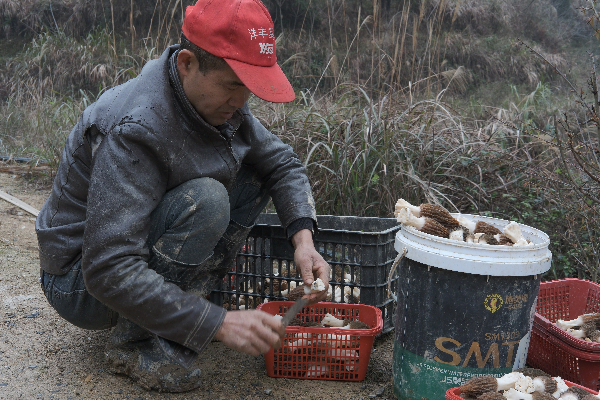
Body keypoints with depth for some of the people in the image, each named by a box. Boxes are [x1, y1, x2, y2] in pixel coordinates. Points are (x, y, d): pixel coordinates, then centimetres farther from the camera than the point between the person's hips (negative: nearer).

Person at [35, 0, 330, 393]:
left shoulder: (221, 98, -8)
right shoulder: (133, 131, -33)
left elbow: (281, 162, 3)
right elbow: (108, 271, -37)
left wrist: (303, 238, -15)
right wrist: (219, 323, -37)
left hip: (141, 245, 8)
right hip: (83, 280, -7)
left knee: (254, 173, -3)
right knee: (205, 199, -32)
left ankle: (187, 295, 0)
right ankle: (135, 341, -15)